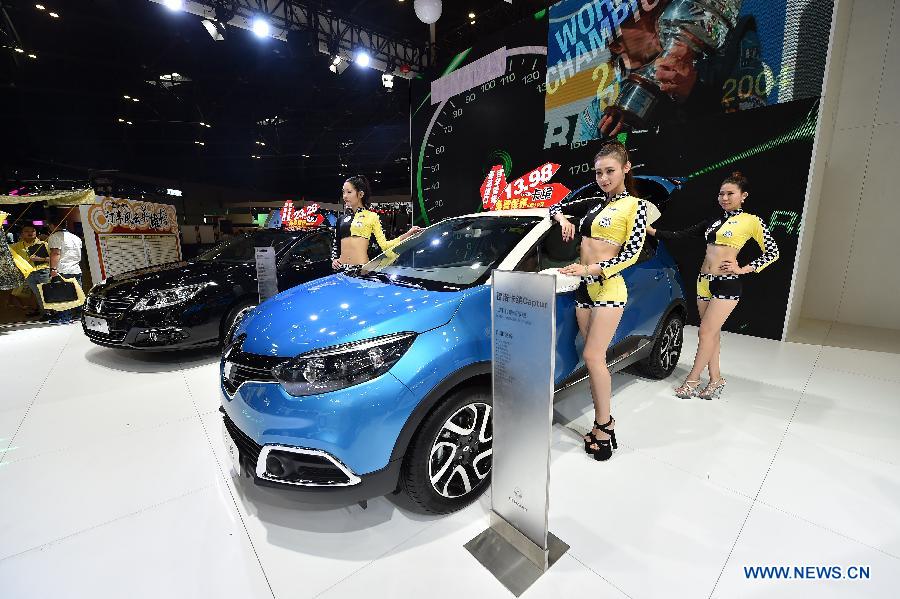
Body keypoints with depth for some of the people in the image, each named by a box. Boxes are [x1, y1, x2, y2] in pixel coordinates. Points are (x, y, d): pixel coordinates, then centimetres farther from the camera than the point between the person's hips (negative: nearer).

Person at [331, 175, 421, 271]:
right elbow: (335, 245, 22)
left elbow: (384, 245, -5)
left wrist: (408, 234, -13)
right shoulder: (342, 219, 16)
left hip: (362, 268, -4)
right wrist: (334, 259, 4)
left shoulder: (371, 216, 3)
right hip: (342, 268, 4)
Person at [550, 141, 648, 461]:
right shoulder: (595, 204, 16)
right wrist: (563, 220, 4)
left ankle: (604, 423, 6)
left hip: (608, 288, -6)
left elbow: (632, 253, -10)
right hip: (584, 289, 6)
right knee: (595, 359, 7)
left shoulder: (635, 205, 0)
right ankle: (603, 424, 17)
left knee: (593, 357, -10)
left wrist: (591, 269, -19)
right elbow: (556, 207, 26)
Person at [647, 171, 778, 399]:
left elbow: (773, 252, 1)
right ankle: (716, 379, 21)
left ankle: (692, 380, 7)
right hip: (704, 281, 6)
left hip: (727, 284, -6)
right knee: (712, 333, 10)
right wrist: (651, 230, 2)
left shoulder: (751, 221, -1)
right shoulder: (712, 221, 14)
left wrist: (743, 269, -8)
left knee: (706, 332, -4)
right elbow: (681, 235, 10)